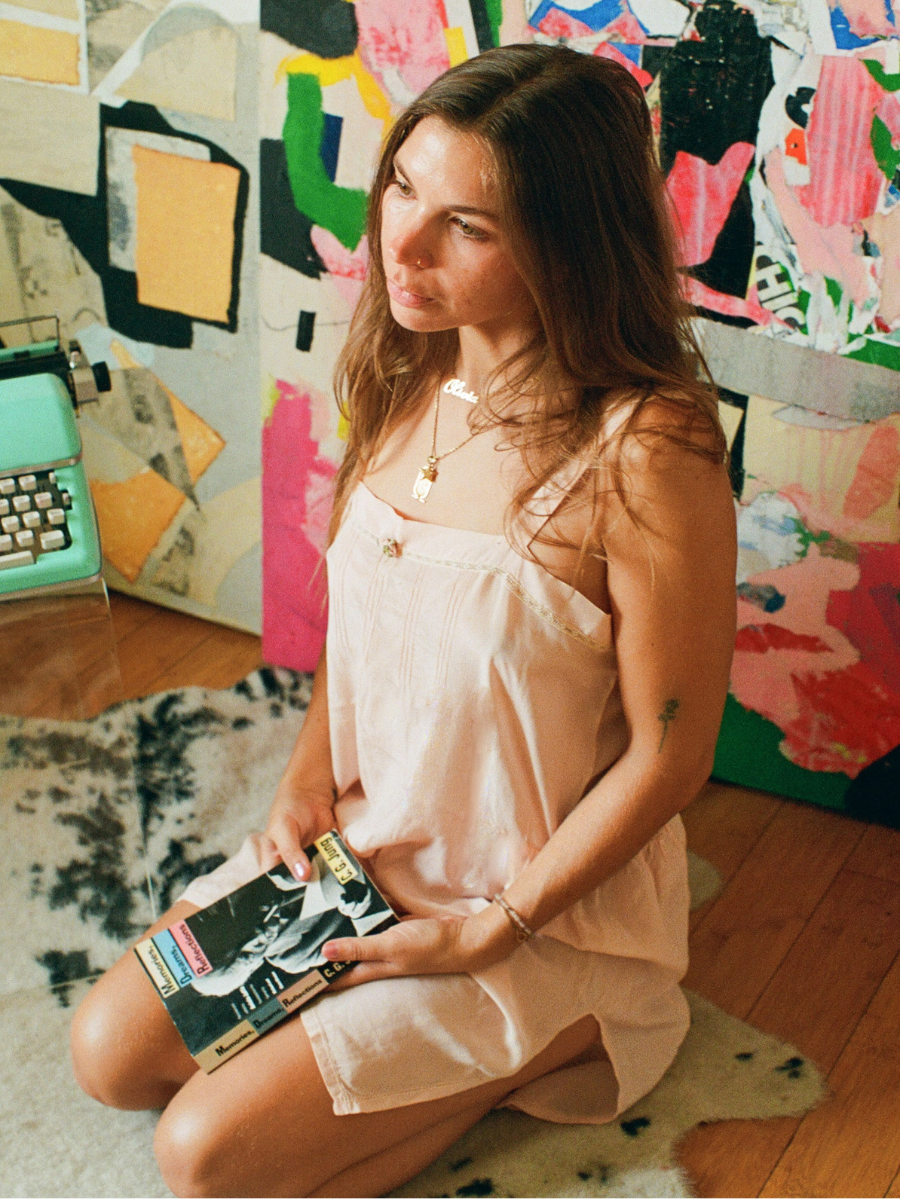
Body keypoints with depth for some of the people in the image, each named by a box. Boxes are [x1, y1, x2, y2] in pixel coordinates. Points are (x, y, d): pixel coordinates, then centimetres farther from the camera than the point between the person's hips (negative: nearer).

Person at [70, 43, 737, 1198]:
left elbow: (669, 755, -21)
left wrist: (487, 931, -16)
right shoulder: (410, 379, -5)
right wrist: (311, 774, -2)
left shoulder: (644, 454, -28)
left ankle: (548, 1039, 6)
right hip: (359, 842, 7)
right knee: (110, 1052, 6)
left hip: (546, 899, -7)